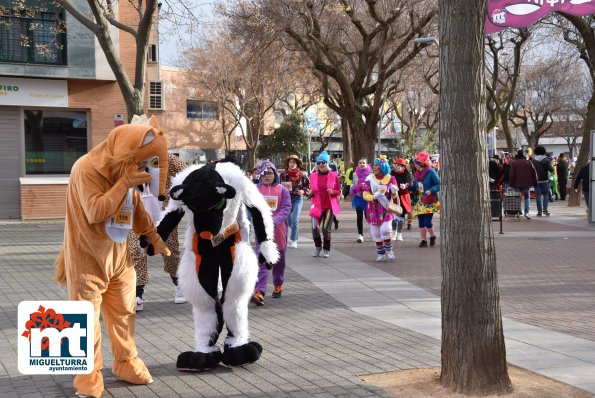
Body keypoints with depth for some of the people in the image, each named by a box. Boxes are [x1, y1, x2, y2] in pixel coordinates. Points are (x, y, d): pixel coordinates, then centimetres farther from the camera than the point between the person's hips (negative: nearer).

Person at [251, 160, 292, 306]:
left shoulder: (282, 190, -2)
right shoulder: (255, 189, 1)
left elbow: (286, 208, -9)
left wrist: (274, 221, -24)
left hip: (278, 230, 1)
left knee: (279, 259, 16)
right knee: (261, 260, -11)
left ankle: (278, 285, 37)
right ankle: (259, 292, -19)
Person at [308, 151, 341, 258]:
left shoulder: (333, 175, -3)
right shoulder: (313, 176, 4)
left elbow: (339, 191, 3)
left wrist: (333, 192, -17)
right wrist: (310, 193, -8)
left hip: (330, 206, -2)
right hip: (317, 205, 2)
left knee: (326, 228, -8)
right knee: (315, 228, -9)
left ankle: (326, 249, 14)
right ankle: (318, 247, 19)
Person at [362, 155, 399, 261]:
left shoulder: (390, 178, 0)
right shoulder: (369, 179, 0)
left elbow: (395, 195, 8)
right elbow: (365, 195, -2)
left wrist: (394, 192, -16)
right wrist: (374, 197, -20)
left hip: (386, 209, -1)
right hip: (374, 209, 1)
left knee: (386, 230, -15)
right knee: (375, 232, 3)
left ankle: (389, 250, 7)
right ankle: (380, 253, 20)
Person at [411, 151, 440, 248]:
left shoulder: (431, 172, -11)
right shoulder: (417, 174, 10)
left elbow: (439, 185, -12)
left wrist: (431, 191, -25)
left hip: (429, 202, -6)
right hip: (419, 202, 6)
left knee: (427, 222, -9)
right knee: (421, 223, 6)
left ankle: (432, 237, 16)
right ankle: (424, 240, 15)